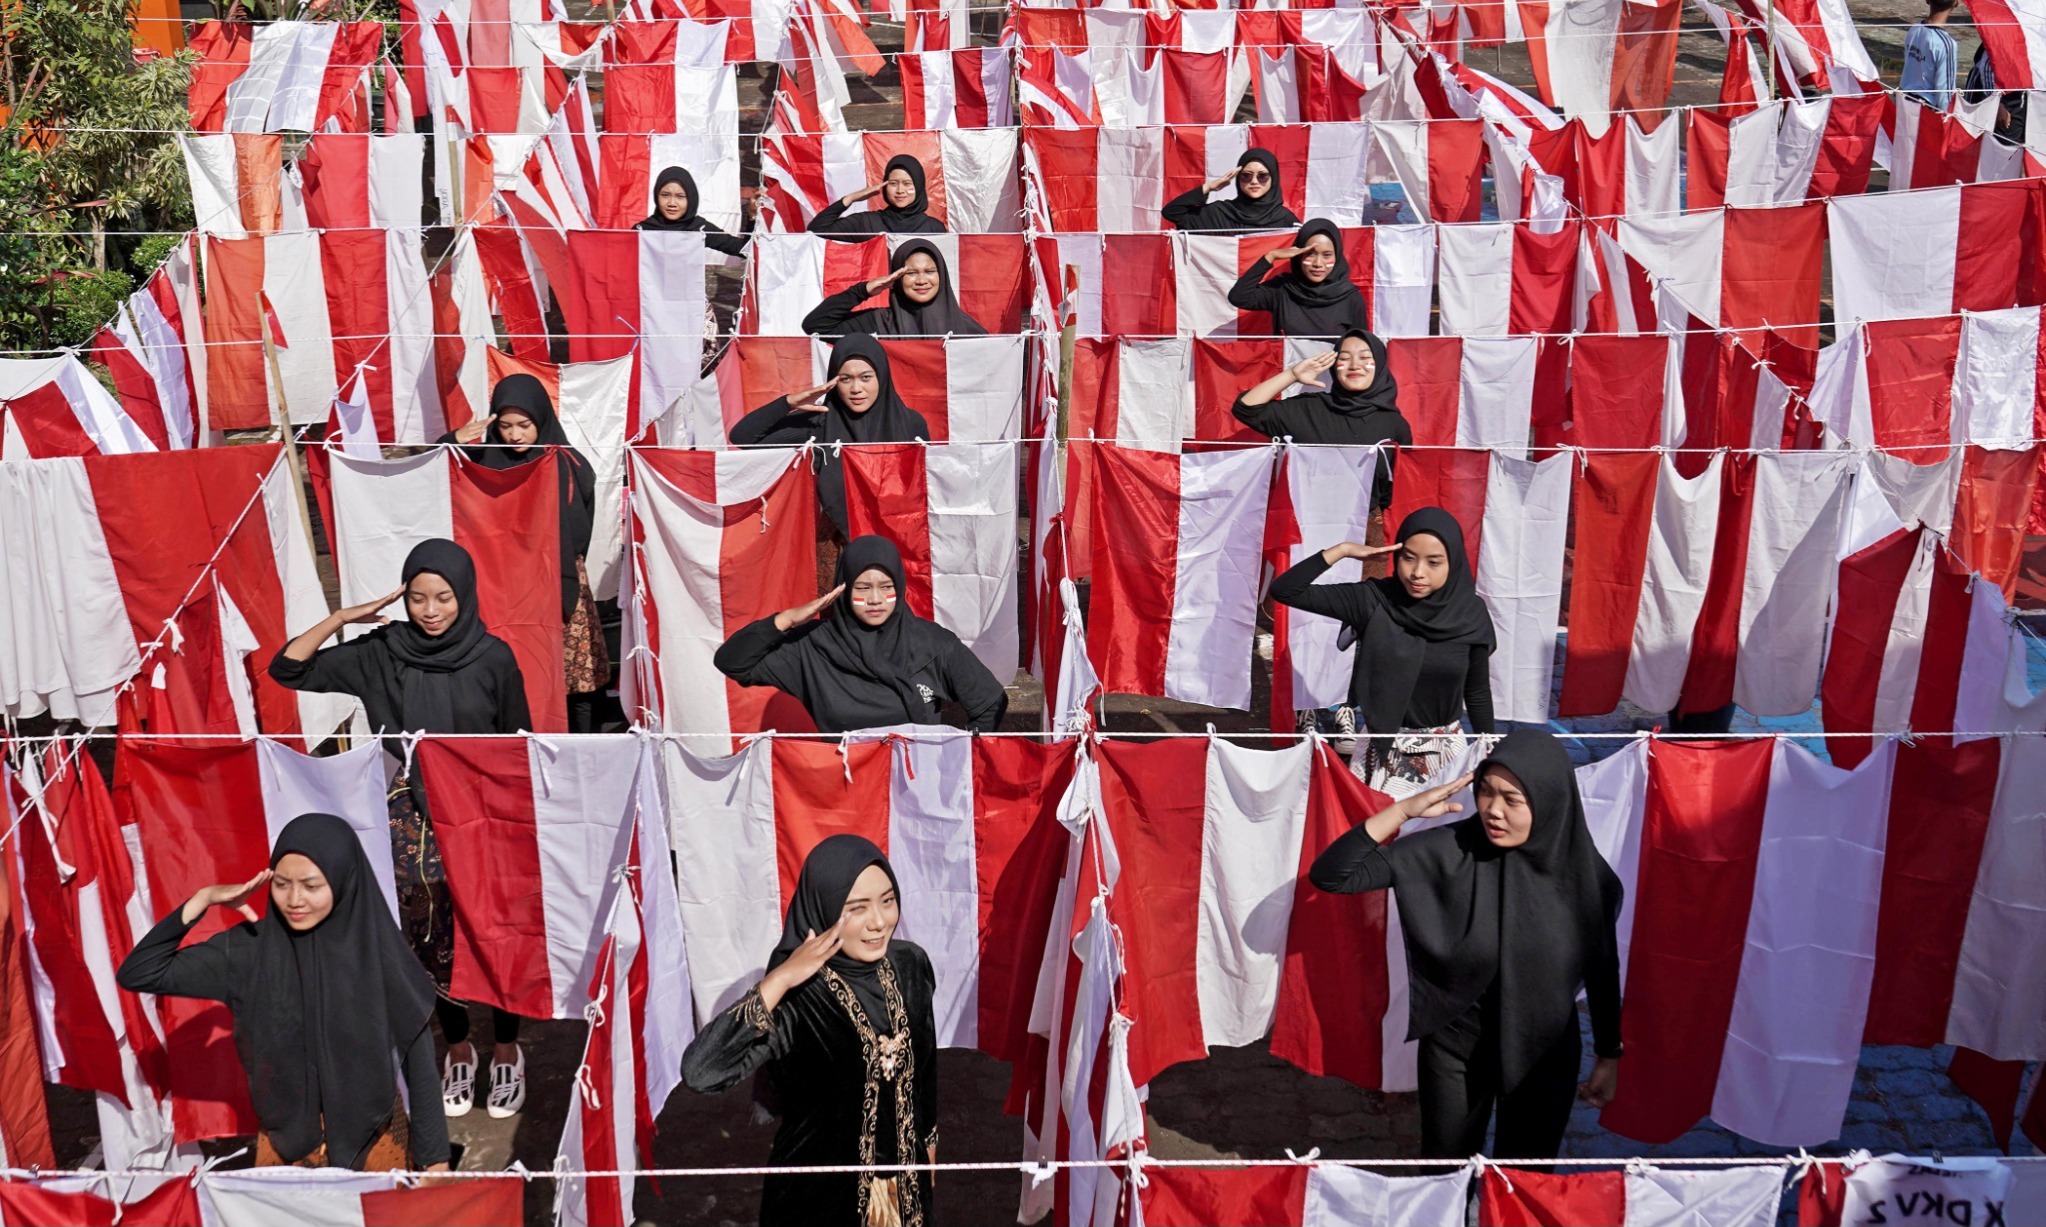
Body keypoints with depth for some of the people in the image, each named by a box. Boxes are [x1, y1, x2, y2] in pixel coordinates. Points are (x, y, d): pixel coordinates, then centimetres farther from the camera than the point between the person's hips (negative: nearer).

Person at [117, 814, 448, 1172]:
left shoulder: (379, 953, -13)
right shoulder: (250, 950, -8)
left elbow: (418, 1059, -8)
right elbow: (138, 975, -7)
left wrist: (435, 1158, -7)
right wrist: (201, 901, -16)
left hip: (375, 1141, -1)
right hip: (285, 1144, 2)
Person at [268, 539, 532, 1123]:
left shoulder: (492, 658, -6)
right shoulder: (380, 654, -3)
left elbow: (519, 746, 2)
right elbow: (288, 669, -2)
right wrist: (343, 617, -12)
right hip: (414, 822, 2)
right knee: (431, 941, 10)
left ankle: (508, 1051, 24)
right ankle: (458, 1050, 30)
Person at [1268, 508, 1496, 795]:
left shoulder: (1470, 612, -7)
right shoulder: (1372, 600, -11)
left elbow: (1478, 691, 5)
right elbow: (1284, 590, -15)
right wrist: (1342, 550, -19)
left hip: (1446, 751, 1)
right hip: (1384, 750, -1)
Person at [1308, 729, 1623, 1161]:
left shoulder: (1586, 874, -16)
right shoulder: (1447, 851, -21)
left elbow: (1603, 971, -1)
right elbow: (1329, 875, -25)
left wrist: (1610, 1057, 7)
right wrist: (1403, 810, -32)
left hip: (1546, 1054, 1)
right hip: (1455, 1047, -1)